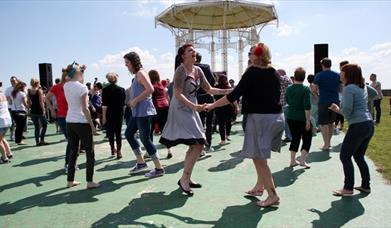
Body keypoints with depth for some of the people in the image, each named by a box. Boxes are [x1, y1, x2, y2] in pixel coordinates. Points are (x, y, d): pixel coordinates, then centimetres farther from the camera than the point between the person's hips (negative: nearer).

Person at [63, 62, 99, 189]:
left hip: (69, 122, 7)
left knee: (73, 152, 15)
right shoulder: (82, 88, -15)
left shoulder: (66, 86, 4)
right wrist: (92, 125, -9)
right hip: (82, 123, -7)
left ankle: (70, 181, 20)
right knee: (90, 153, 3)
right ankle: (89, 182, 3)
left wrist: (81, 70, 21)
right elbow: (85, 109, -16)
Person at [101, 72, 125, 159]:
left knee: (110, 132, 13)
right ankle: (118, 152, -3)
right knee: (118, 132, 2)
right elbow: (123, 103, 5)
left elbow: (104, 104, -10)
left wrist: (104, 116, -7)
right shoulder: (121, 89, -1)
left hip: (109, 114, 0)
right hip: (119, 113, 0)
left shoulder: (105, 90, -5)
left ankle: (113, 149, 21)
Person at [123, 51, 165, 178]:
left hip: (143, 111, -10)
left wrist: (135, 100, -19)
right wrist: (132, 101, 12)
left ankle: (159, 168, 3)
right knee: (129, 134, 17)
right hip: (137, 112, 10)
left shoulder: (141, 73, -12)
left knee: (145, 139, -7)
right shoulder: (136, 74, 15)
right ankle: (141, 162, 25)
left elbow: (150, 89, -26)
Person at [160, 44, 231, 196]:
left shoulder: (197, 70, 9)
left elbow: (209, 89, 11)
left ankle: (187, 178, 23)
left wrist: (227, 91, 1)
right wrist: (194, 106, -30)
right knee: (198, 144, -15)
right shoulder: (181, 70, -14)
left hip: (191, 110, 9)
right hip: (181, 110, -9)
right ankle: (184, 179, -4)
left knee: (195, 145, 11)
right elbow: (178, 94, -20)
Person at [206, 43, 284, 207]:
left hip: (260, 117, -8)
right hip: (276, 116, 8)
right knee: (261, 156, 20)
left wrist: (213, 105, -7)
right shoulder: (274, 73, 11)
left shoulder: (253, 72, -10)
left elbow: (235, 95, -14)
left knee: (258, 157, -3)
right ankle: (259, 186, 28)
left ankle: (272, 195, -4)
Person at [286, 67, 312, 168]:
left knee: (295, 138, 16)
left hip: (290, 117, 5)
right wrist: (308, 120, -16)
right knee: (307, 138, 10)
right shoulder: (305, 89, -13)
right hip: (302, 118, -5)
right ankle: (302, 160, 1)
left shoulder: (289, 88, 2)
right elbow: (307, 106, -18)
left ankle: (293, 160, 17)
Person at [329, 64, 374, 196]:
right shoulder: (363, 87, 13)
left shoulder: (349, 88, -13)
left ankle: (348, 188, 6)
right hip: (369, 125, 9)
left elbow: (347, 111, -19)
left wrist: (338, 109, 3)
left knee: (345, 156, 1)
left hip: (358, 126, -9)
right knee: (359, 156, 19)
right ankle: (366, 186, 25)